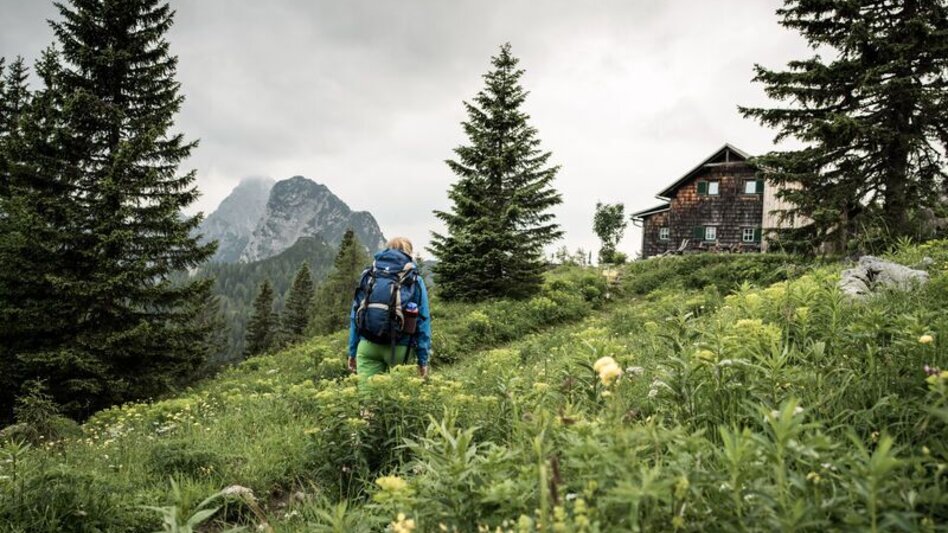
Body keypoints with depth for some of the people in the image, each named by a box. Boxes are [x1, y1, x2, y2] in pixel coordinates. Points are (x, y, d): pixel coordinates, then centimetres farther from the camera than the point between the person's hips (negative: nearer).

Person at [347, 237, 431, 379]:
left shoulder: (368, 275, 13)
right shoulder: (415, 281, 6)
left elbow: (354, 316, 13)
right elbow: (423, 321, 2)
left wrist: (352, 352, 17)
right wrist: (423, 360, 4)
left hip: (367, 346, 2)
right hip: (397, 347, -2)